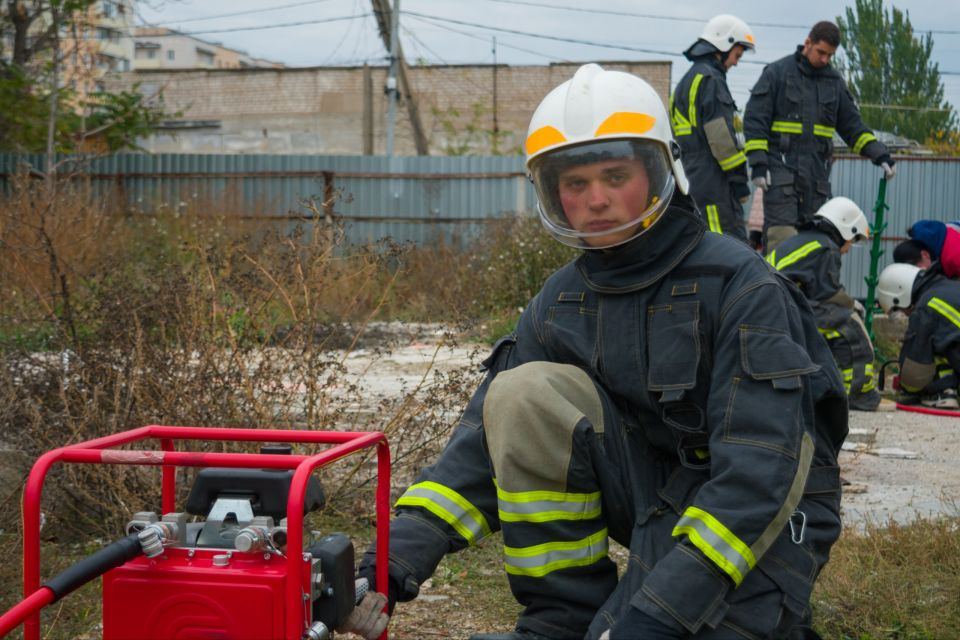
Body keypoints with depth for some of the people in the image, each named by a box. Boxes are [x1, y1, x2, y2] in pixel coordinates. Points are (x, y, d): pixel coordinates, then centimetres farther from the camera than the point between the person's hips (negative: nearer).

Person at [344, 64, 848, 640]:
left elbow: (759, 468, -25)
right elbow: (487, 437, -4)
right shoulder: (561, 303, 1)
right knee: (524, 393, -18)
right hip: (656, 491, 6)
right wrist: (401, 553, -19)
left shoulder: (739, 284, -18)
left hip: (760, 522, -6)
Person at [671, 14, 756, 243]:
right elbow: (722, 136, -16)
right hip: (713, 181, -10)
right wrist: (740, 180, -12)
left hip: (694, 178, 10)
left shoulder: (687, 81, 22)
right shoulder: (710, 79, -9)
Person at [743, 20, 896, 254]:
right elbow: (754, 120, -4)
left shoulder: (834, 81, 14)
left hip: (817, 171, 5)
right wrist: (758, 163, -12)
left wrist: (879, 154, 5)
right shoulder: (777, 72, 0)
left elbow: (852, 125, 18)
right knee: (781, 235, -14)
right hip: (781, 167, -5)